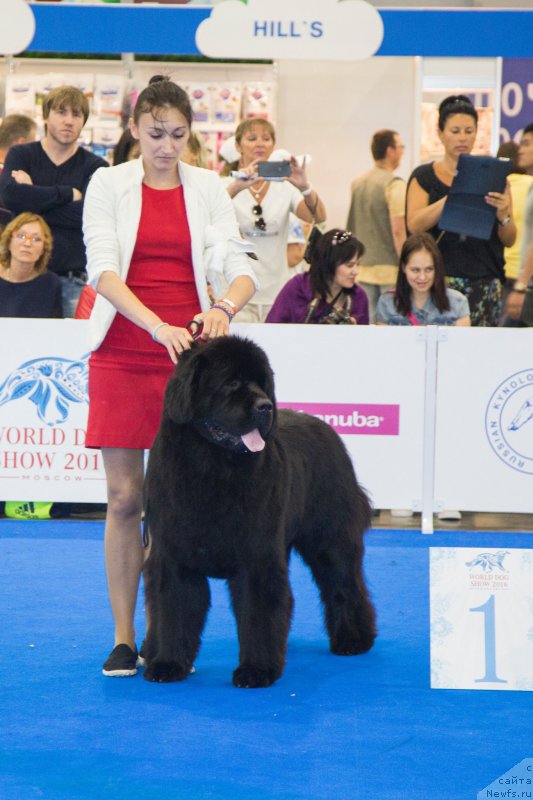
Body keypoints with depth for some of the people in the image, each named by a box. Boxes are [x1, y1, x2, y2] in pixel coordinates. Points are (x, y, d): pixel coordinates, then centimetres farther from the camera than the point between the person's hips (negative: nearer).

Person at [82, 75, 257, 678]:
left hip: (188, 354, 1)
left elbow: (240, 270, -1)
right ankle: (123, 638, 6)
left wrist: (224, 306, -25)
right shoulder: (109, 184, 1)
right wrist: (159, 326, -26)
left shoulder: (207, 188, 6)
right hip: (122, 353, -1)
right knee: (125, 499, -1)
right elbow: (102, 269, -11)